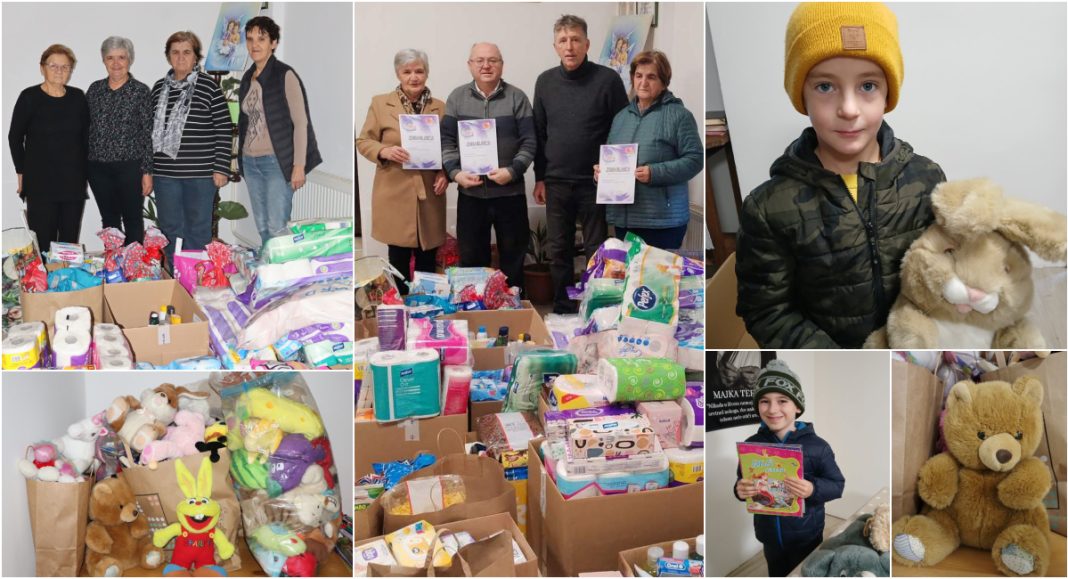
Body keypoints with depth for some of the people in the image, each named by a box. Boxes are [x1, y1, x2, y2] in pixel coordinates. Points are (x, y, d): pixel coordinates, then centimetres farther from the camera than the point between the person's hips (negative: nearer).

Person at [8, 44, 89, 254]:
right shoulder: (29, 97, -3)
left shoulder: (78, 97, 6)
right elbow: (15, 138, 3)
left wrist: (82, 169, 10)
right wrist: (22, 172, 2)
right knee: (42, 243, -5)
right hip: (40, 183, -3)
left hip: (73, 182, 3)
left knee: (70, 242, 6)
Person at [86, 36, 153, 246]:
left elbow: (148, 133, -5)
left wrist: (147, 171, -9)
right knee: (109, 221, 11)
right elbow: (85, 128, 12)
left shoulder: (141, 91, -3)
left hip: (130, 166, -4)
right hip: (98, 168, 4)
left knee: (133, 221, 4)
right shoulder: (95, 89, 8)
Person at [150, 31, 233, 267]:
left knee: (198, 231, 3)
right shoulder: (159, 87, 11)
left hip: (201, 173, -4)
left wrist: (221, 168, -9)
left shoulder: (208, 86, -3)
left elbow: (225, 129, -5)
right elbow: (151, 129, 18)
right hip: (164, 172, 5)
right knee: (170, 230, 10)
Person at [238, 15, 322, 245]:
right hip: (250, 161, 7)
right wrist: (242, 158, 17)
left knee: (277, 227, -10)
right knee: (262, 226, 10)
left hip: (277, 161, -7)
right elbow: (246, 120, 17)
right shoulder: (247, 78, 11)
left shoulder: (285, 75, -9)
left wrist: (299, 165, -16)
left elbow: (301, 122, -12)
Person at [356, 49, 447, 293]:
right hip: (395, 194, -2)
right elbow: (363, 141, 4)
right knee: (398, 260, 4)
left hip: (429, 194, 2)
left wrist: (446, 173, -7)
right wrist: (384, 151, -17)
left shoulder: (440, 107, 8)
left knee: (427, 262, 8)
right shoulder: (380, 103, 3)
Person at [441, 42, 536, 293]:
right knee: (471, 255, 9)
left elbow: (529, 142, -2)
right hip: (470, 192, 1)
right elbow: (446, 141, 5)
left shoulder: (517, 98, 1)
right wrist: (455, 172, -10)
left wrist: (513, 171, -16)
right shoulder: (457, 98, 6)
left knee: (513, 254, 8)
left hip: (510, 192, -1)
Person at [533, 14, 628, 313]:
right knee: (559, 250, 10)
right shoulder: (545, 81, 5)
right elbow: (538, 133, 10)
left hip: (596, 182, -3)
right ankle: (562, 309, 24)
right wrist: (539, 178, 7)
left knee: (597, 251, 6)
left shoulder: (608, 79, -6)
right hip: (556, 182, 3)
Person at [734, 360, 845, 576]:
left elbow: (837, 485, -8)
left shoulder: (817, 446, -13)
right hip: (770, 537, 3)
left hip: (806, 538, -2)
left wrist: (813, 489, -28)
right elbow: (742, 482, 4)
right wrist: (740, 490, -19)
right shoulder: (751, 444, -6)